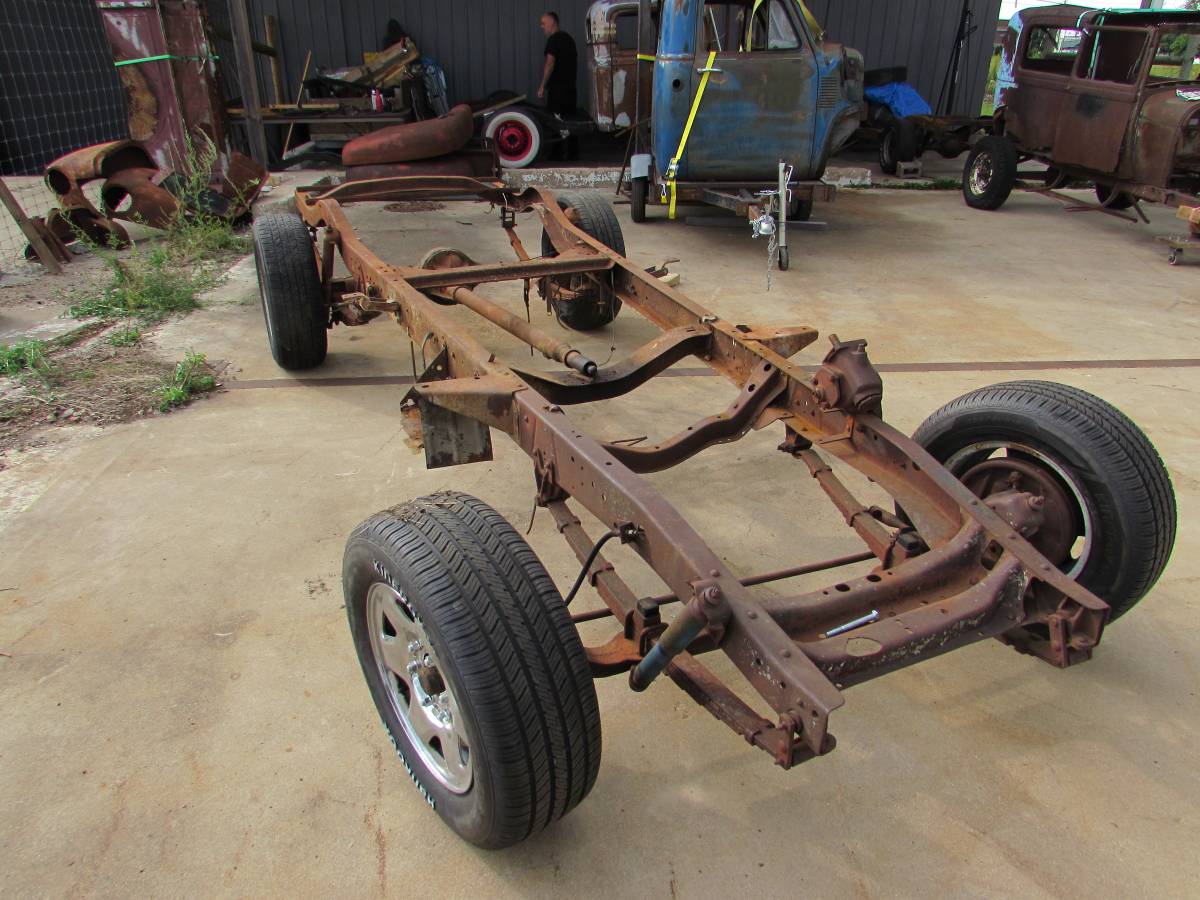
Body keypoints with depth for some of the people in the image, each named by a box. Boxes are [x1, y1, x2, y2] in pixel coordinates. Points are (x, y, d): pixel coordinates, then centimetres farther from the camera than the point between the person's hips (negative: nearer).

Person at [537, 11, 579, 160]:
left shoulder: (553, 39, -11)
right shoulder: (569, 38, 15)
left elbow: (550, 63, -19)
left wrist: (542, 86, -18)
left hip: (557, 87, -8)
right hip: (570, 86, 8)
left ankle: (556, 153, -2)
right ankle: (573, 152, 9)